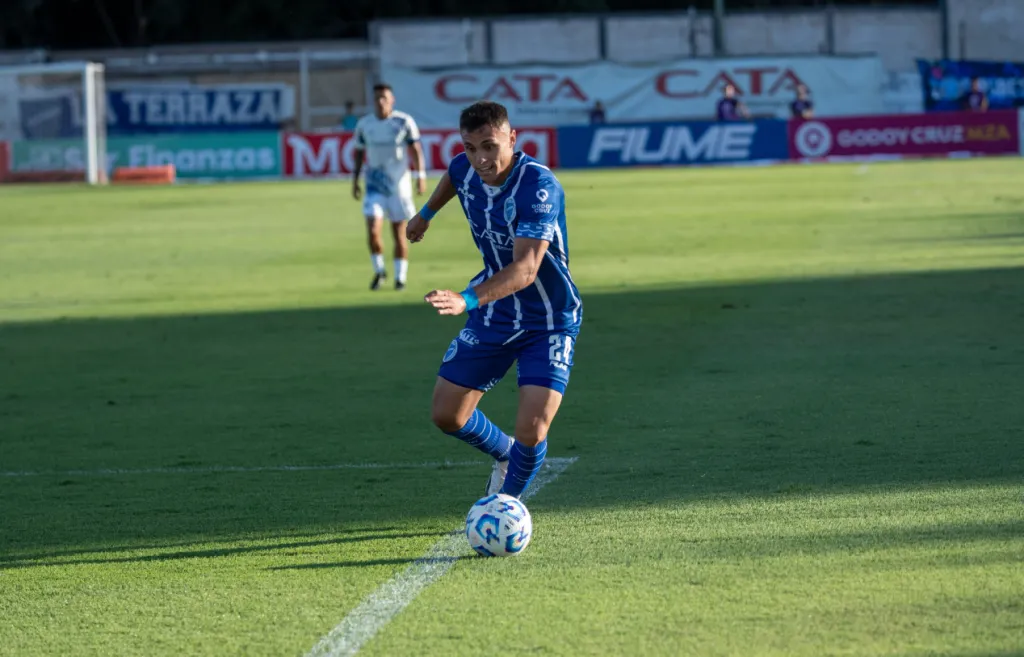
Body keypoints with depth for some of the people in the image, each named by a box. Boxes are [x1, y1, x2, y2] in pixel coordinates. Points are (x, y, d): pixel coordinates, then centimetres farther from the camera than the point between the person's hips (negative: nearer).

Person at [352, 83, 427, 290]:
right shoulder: (364, 124, 1)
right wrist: (355, 180, 9)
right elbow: (359, 153, 10)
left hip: (399, 184, -1)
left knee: (399, 233, 4)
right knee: (373, 230, -12)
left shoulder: (404, 122, -6)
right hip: (374, 185, 1)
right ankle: (379, 270, 9)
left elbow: (416, 149, -3)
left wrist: (421, 176, -10)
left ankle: (400, 277, 17)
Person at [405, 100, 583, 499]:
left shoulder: (539, 187, -31)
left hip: (549, 323, -6)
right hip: (493, 317, 6)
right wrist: (426, 213, 35)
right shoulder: (465, 169, -10)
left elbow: (526, 269, -41)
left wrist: (469, 299, -55)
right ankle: (505, 455, 38)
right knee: (446, 415, 6)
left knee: (531, 432, -17)